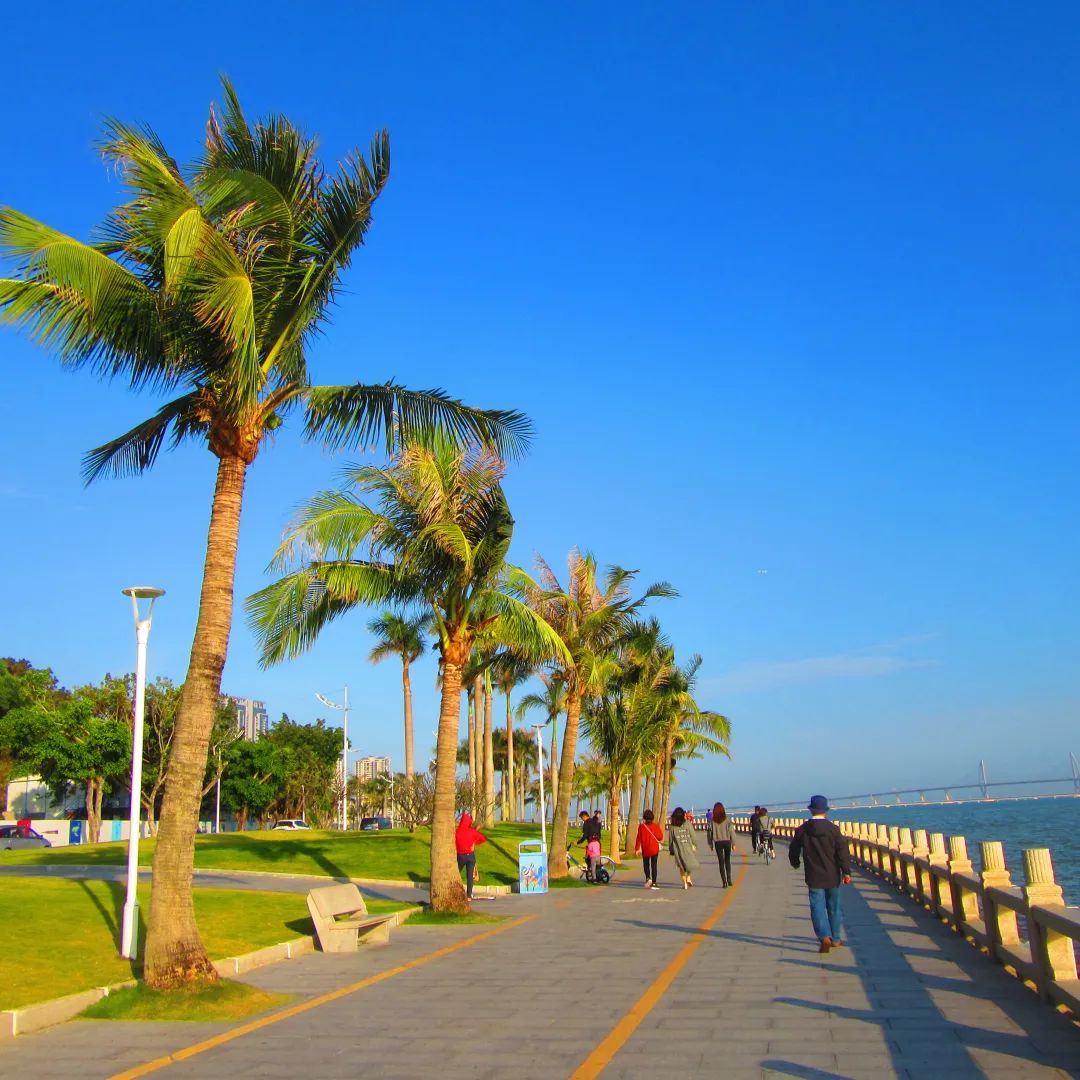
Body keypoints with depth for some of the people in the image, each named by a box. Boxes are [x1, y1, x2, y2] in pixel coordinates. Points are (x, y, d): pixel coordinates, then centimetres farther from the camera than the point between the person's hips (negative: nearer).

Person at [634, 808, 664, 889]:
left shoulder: (641, 826, -8)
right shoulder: (656, 826, -6)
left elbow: (639, 839, -7)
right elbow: (660, 837, -3)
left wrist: (637, 849, -2)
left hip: (645, 850, 0)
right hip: (654, 849, 0)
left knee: (646, 864, 15)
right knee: (654, 865, 7)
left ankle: (648, 878, -8)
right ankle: (653, 883, 4)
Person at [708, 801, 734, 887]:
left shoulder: (712, 821, -4)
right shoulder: (727, 819, -6)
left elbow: (710, 832, -1)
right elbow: (731, 831, -5)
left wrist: (710, 844, 8)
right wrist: (733, 842, 2)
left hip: (718, 842, 0)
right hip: (727, 841, 0)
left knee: (721, 862, 5)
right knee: (727, 861, 17)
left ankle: (724, 881, 0)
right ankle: (729, 879, 9)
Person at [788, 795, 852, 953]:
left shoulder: (802, 830, -3)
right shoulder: (833, 829, -6)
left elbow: (793, 849, 9)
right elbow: (842, 851, -12)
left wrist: (795, 863, 28)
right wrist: (846, 872, -9)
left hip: (814, 877, -1)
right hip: (832, 876, 1)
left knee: (818, 907, -2)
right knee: (833, 907, 15)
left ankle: (824, 936, -21)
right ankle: (835, 938, 24)